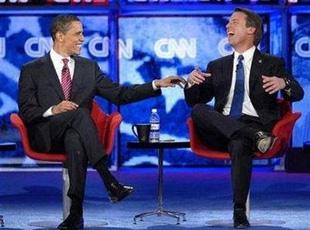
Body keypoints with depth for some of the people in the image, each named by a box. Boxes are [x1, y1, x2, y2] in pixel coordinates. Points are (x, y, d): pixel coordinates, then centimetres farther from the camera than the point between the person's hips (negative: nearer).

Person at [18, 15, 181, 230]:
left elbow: (119, 94, 13)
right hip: (46, 135, -2)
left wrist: (156, 85, 2)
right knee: (80, 113, -34)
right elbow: (26, 111, 0)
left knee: (75, 140, -37)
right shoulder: (32, 70, 9)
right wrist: (52, 110, -19)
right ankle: (110, 181, -42)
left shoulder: (89, 67, 19)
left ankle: (76, 212, -42)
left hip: (77, 133, 2)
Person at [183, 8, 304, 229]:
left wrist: (284, 83, -21)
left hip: (254, 123, -3)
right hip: (221, 127, 3)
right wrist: (192, 82, -4)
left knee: (240, 145, -38)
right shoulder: (217, 66, 22)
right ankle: (255, 137, -36)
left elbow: (298, 94, 3)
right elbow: (195, 101, 19)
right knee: (199, 110, -28)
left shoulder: (272, 64, 13)